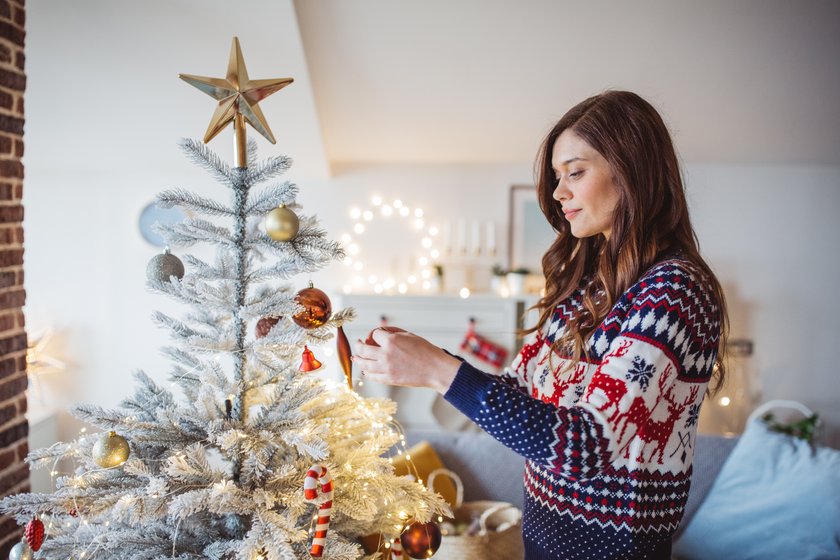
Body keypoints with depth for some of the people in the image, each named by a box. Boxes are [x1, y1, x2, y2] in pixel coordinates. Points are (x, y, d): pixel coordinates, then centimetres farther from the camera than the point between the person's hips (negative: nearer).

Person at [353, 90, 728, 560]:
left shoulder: (675, 289, -22)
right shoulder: (586, 273, 3)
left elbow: (589, 446, -30)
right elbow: (526, 384, 2)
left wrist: (442, 370, -32)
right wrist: (414, 359, -9)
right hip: (544, 521, 7)